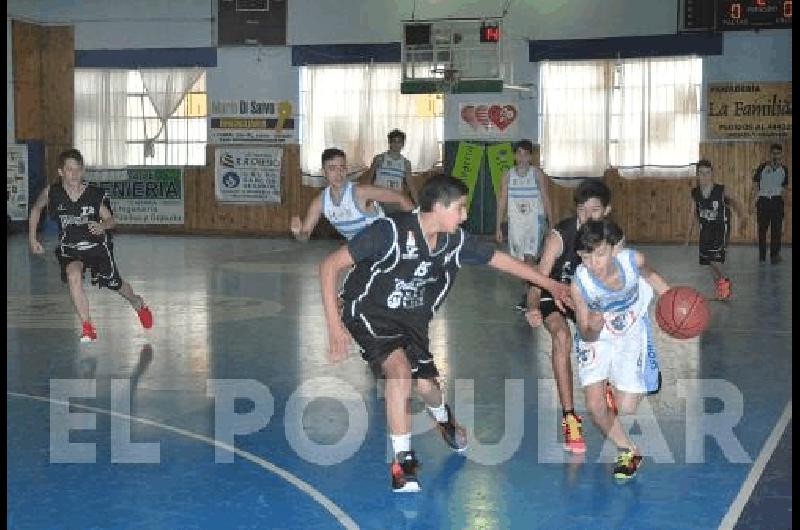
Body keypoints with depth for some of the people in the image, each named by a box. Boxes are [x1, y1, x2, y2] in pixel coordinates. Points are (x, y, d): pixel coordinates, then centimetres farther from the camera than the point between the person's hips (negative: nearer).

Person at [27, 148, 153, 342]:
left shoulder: (95, 194, -19)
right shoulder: (51, 193, -15)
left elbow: (111, 220, -8)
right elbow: (36, 210, 6)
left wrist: (102, 226, -31)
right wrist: (32, 239, 5)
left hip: (97, 245, 0)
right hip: (69, 248, 0)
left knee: (114, 284, 14)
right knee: (73, 276, -30)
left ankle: (139, 304, 50)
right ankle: (88, 328, -22)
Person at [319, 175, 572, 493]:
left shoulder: (455, 241, -8)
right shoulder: (390, 231, -27)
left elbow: (500, 259, 8)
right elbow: (330, 266, -24)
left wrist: (551, 285, 11)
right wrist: (334, 325, -28)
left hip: (412, 318, 5)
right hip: (370, 312, -5)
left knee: (426, 386, -1)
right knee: (400, 370, -29)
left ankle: (444, 418, 41)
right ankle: (403, 461, -13)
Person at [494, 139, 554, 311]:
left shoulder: (537, 174, -3)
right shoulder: (508, 175, 4)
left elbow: (546, 200, 0)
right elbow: (502, 201, 7)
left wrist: (551, 225, -2)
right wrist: (498, 227, 5)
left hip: (535, 221, -3)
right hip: (515, 221, 3)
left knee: (530, 257, -16)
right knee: (520, 259, 7)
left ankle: (527, 296, -16)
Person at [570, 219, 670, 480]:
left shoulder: (633, 260, -29)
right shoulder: (580, 284, -32)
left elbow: (649, 275, 0)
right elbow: (587, 336, -22)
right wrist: (593, 328, -44)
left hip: (632, 333, 1)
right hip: (597, 337, -1)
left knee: (626, 408, -4)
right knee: (596, 407, -11)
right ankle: (628, 451, 16)